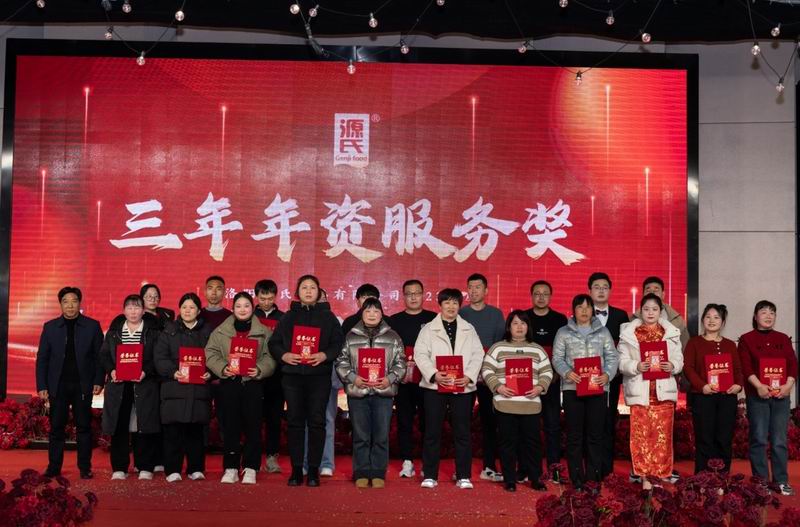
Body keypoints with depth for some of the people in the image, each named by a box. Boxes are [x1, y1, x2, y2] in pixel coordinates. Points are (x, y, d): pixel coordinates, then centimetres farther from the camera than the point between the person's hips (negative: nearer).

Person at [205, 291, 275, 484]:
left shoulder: (264, 332, 7)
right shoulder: (221, 331, 9)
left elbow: (270, 356, 2)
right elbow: (210, 354, 4)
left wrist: (260, 370, -15)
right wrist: (222, 368, -12)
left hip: (253, 383, -1)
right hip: (229, 383, 1)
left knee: (253, 426, 0)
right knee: (230, 427, 3)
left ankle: (250, 469, 8)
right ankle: (231, 468, 11)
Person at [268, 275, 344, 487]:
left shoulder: (328, 316, 9)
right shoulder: (288, 316, 13)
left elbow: (339, 343, 2)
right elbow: (273, 342, 10)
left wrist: (324, 355, -15)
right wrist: (283, 355, -9)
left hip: (319, 375, -1)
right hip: (292, 375, 1)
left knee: (317, 421, -3)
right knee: (295, 421, 2)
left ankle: (313, 470, 4)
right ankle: (296, 469, 8)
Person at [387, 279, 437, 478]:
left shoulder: (434, 319, 7)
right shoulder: (394, 321, 10)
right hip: (402, 380, 1)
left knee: (427, 421, 1)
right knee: (404, 421, 3)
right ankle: (407, 462, 10)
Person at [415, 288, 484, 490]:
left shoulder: (469, 329, 13)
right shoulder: (428, 329, 7)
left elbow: (477, 354, 4)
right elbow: (420, 354, -3)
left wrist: (469, 376, -11)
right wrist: (434, 374, -17)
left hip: (462, 387, 1)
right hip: (435, 386, -1)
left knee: (462, 433, 3)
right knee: (432, 432, 2)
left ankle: (463, 476, 11)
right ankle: (430, 476, 10)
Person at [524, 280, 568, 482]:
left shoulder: (560, 319, 6)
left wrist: (558, 372, -5)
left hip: (552, 380, 0)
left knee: (553, 423, 1)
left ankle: (554, 467, 7)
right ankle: (524, 467, 9)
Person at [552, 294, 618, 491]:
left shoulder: (603, 331, 12)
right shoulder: (564, 332, 9)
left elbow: (612, 356, 7)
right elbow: (557, 358, 2)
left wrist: (607, 374, -11)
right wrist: (567, 372, -16)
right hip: (572, 388, -1)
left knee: (596, 434, 2)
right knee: (574, 435, 1)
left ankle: (594, 478, 10)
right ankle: (577, 479, 8)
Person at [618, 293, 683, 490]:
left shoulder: (671, 333, 8)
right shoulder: (629, 333, 3)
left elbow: (679, 360, 6)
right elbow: (622, 362, -1)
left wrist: (672, 366, -15)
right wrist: (636, 366, -20)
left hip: (664, 390, 2)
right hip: (640, 391, -1)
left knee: (663, 434, 3)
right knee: (641, 434, -2)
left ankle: (661, 474, 13)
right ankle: (644, 476, 4)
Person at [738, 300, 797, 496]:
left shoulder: (783, 338, 14)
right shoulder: (746, 339, 4)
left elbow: (793, 364, 6)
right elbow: (746, 367, -6)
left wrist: (788, 385, -10)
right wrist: (759, 386, -19)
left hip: (781, 394, 3)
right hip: (757, 395, -2)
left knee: (779, 440, 3)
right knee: (759, 439, -1)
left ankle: (782, 481, 10)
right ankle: (760, 481, 6)